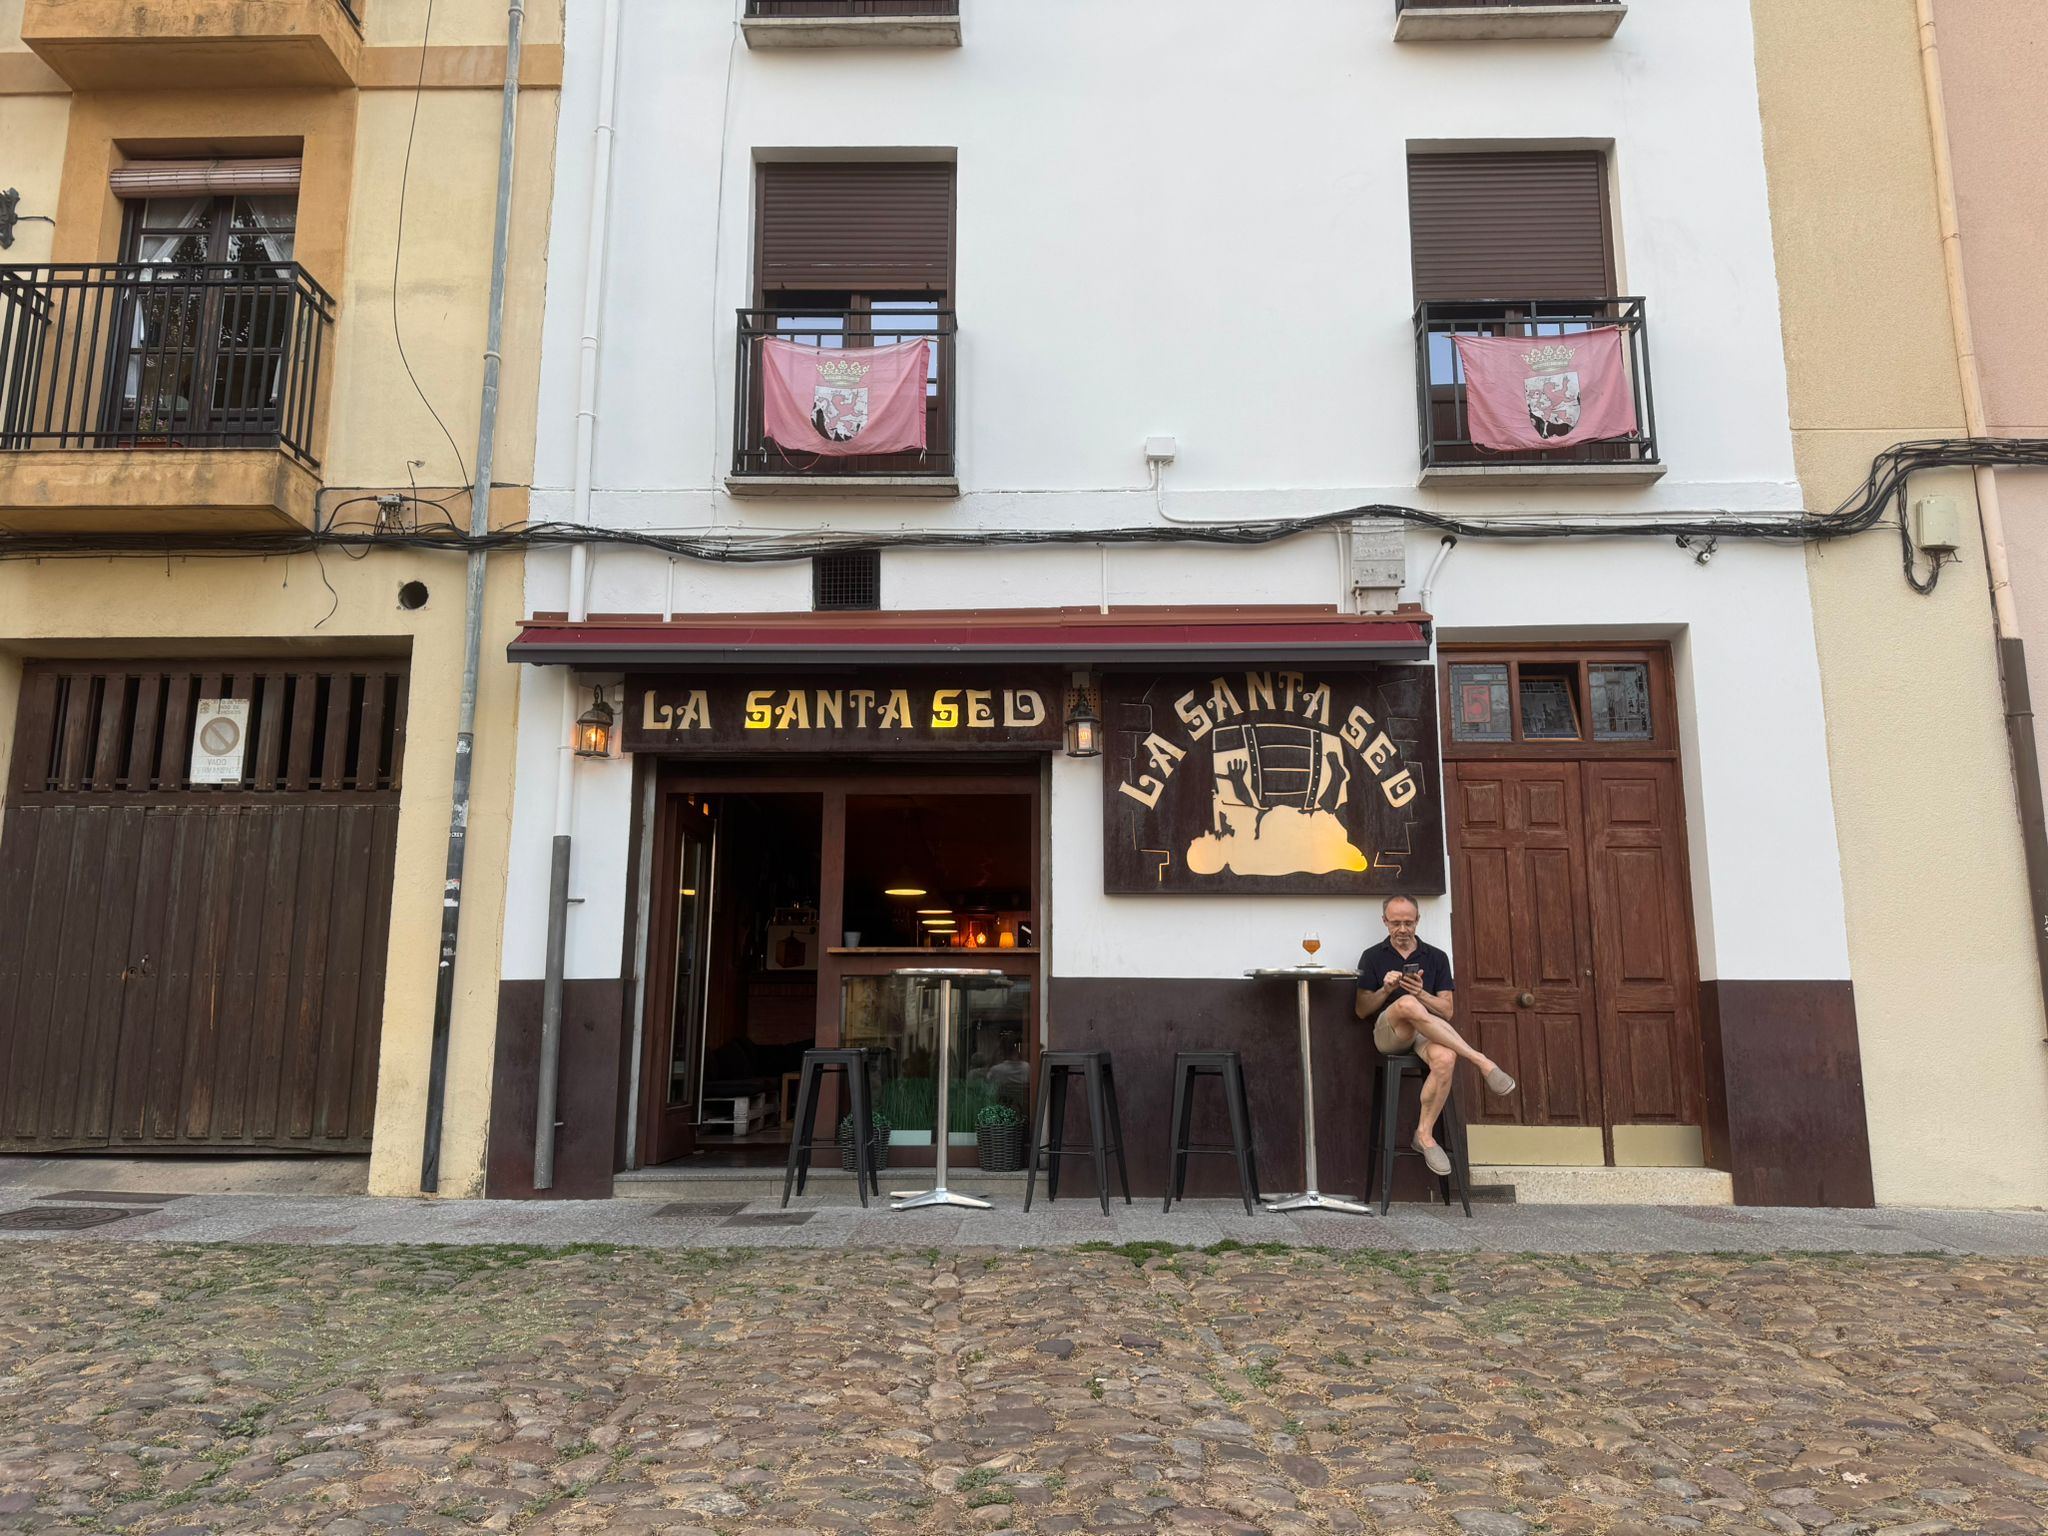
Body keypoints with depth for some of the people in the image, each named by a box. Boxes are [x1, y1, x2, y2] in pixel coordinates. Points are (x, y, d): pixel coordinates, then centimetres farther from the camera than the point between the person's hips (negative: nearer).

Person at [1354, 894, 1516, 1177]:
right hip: (1388, 1034, -1)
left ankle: (1425, 1133, -20)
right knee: (1407, 1004, -39)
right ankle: (1481, 1061, -33)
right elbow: (1362, 1010, 6)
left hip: (1426, 1034, 2)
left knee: (1445, 1058, -38)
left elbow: (1447, 1011, 7)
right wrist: (1385, 990, -13)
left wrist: (1421, 993, -12)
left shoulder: (1436, 957, 13)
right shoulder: (1372, 957, 10)